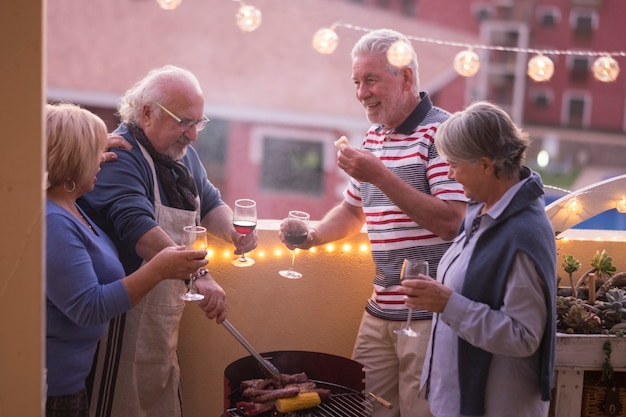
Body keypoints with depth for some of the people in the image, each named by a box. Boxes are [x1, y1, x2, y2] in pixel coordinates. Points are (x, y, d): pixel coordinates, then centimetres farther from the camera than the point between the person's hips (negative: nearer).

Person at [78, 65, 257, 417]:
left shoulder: (182, 153, 9)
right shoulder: (120, 157, -21)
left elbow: (211, 204, 19)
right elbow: (138, 228, -34)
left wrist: (232, 231, -3)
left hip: (167, 310, 9)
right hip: (128, 313, -9)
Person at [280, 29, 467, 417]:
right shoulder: (372, 138, 13)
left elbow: (451, 222, -20)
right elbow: (353, 210, 26)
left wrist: (381, 176, -23)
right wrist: (312, 236, 7)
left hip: (430, 313, -7)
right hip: (380, 309, 7)